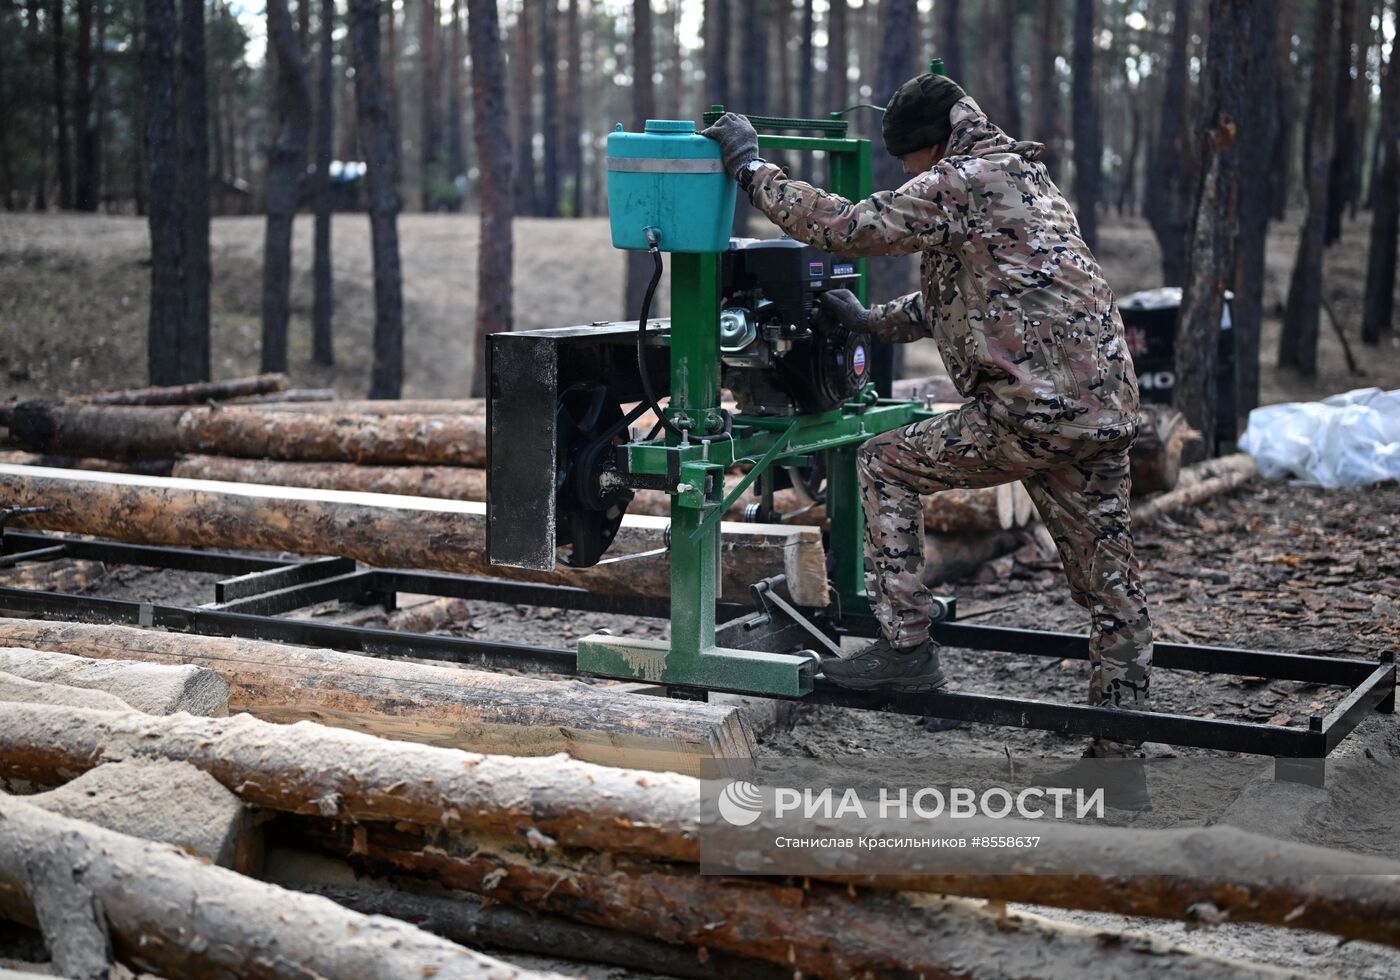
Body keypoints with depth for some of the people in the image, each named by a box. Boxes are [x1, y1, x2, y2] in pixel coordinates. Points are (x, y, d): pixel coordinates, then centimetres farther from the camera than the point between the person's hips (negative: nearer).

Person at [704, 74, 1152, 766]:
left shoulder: (963, 181, -6)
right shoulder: (1025, 178, 25)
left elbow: (845, 228, -10)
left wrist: (751, 169, -2)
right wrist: (873, 321, 32)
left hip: (1034, 410, -9)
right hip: (1106, 409, 9)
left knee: (886, 465, 8)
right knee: (1109, 584, 11)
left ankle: (906, 647, 7)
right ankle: (1117, 750, 18)